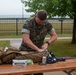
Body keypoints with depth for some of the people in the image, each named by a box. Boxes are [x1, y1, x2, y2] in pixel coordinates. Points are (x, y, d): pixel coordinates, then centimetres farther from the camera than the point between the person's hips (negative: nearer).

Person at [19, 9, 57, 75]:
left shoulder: (47, 24, -8)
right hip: (26, 51, -3)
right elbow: (26, 40, -29)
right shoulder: (28, 23, -21)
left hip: (39, 51, 3)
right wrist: (38, 49, -33)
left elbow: (54, 36, 0)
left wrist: (47, 43, -19)